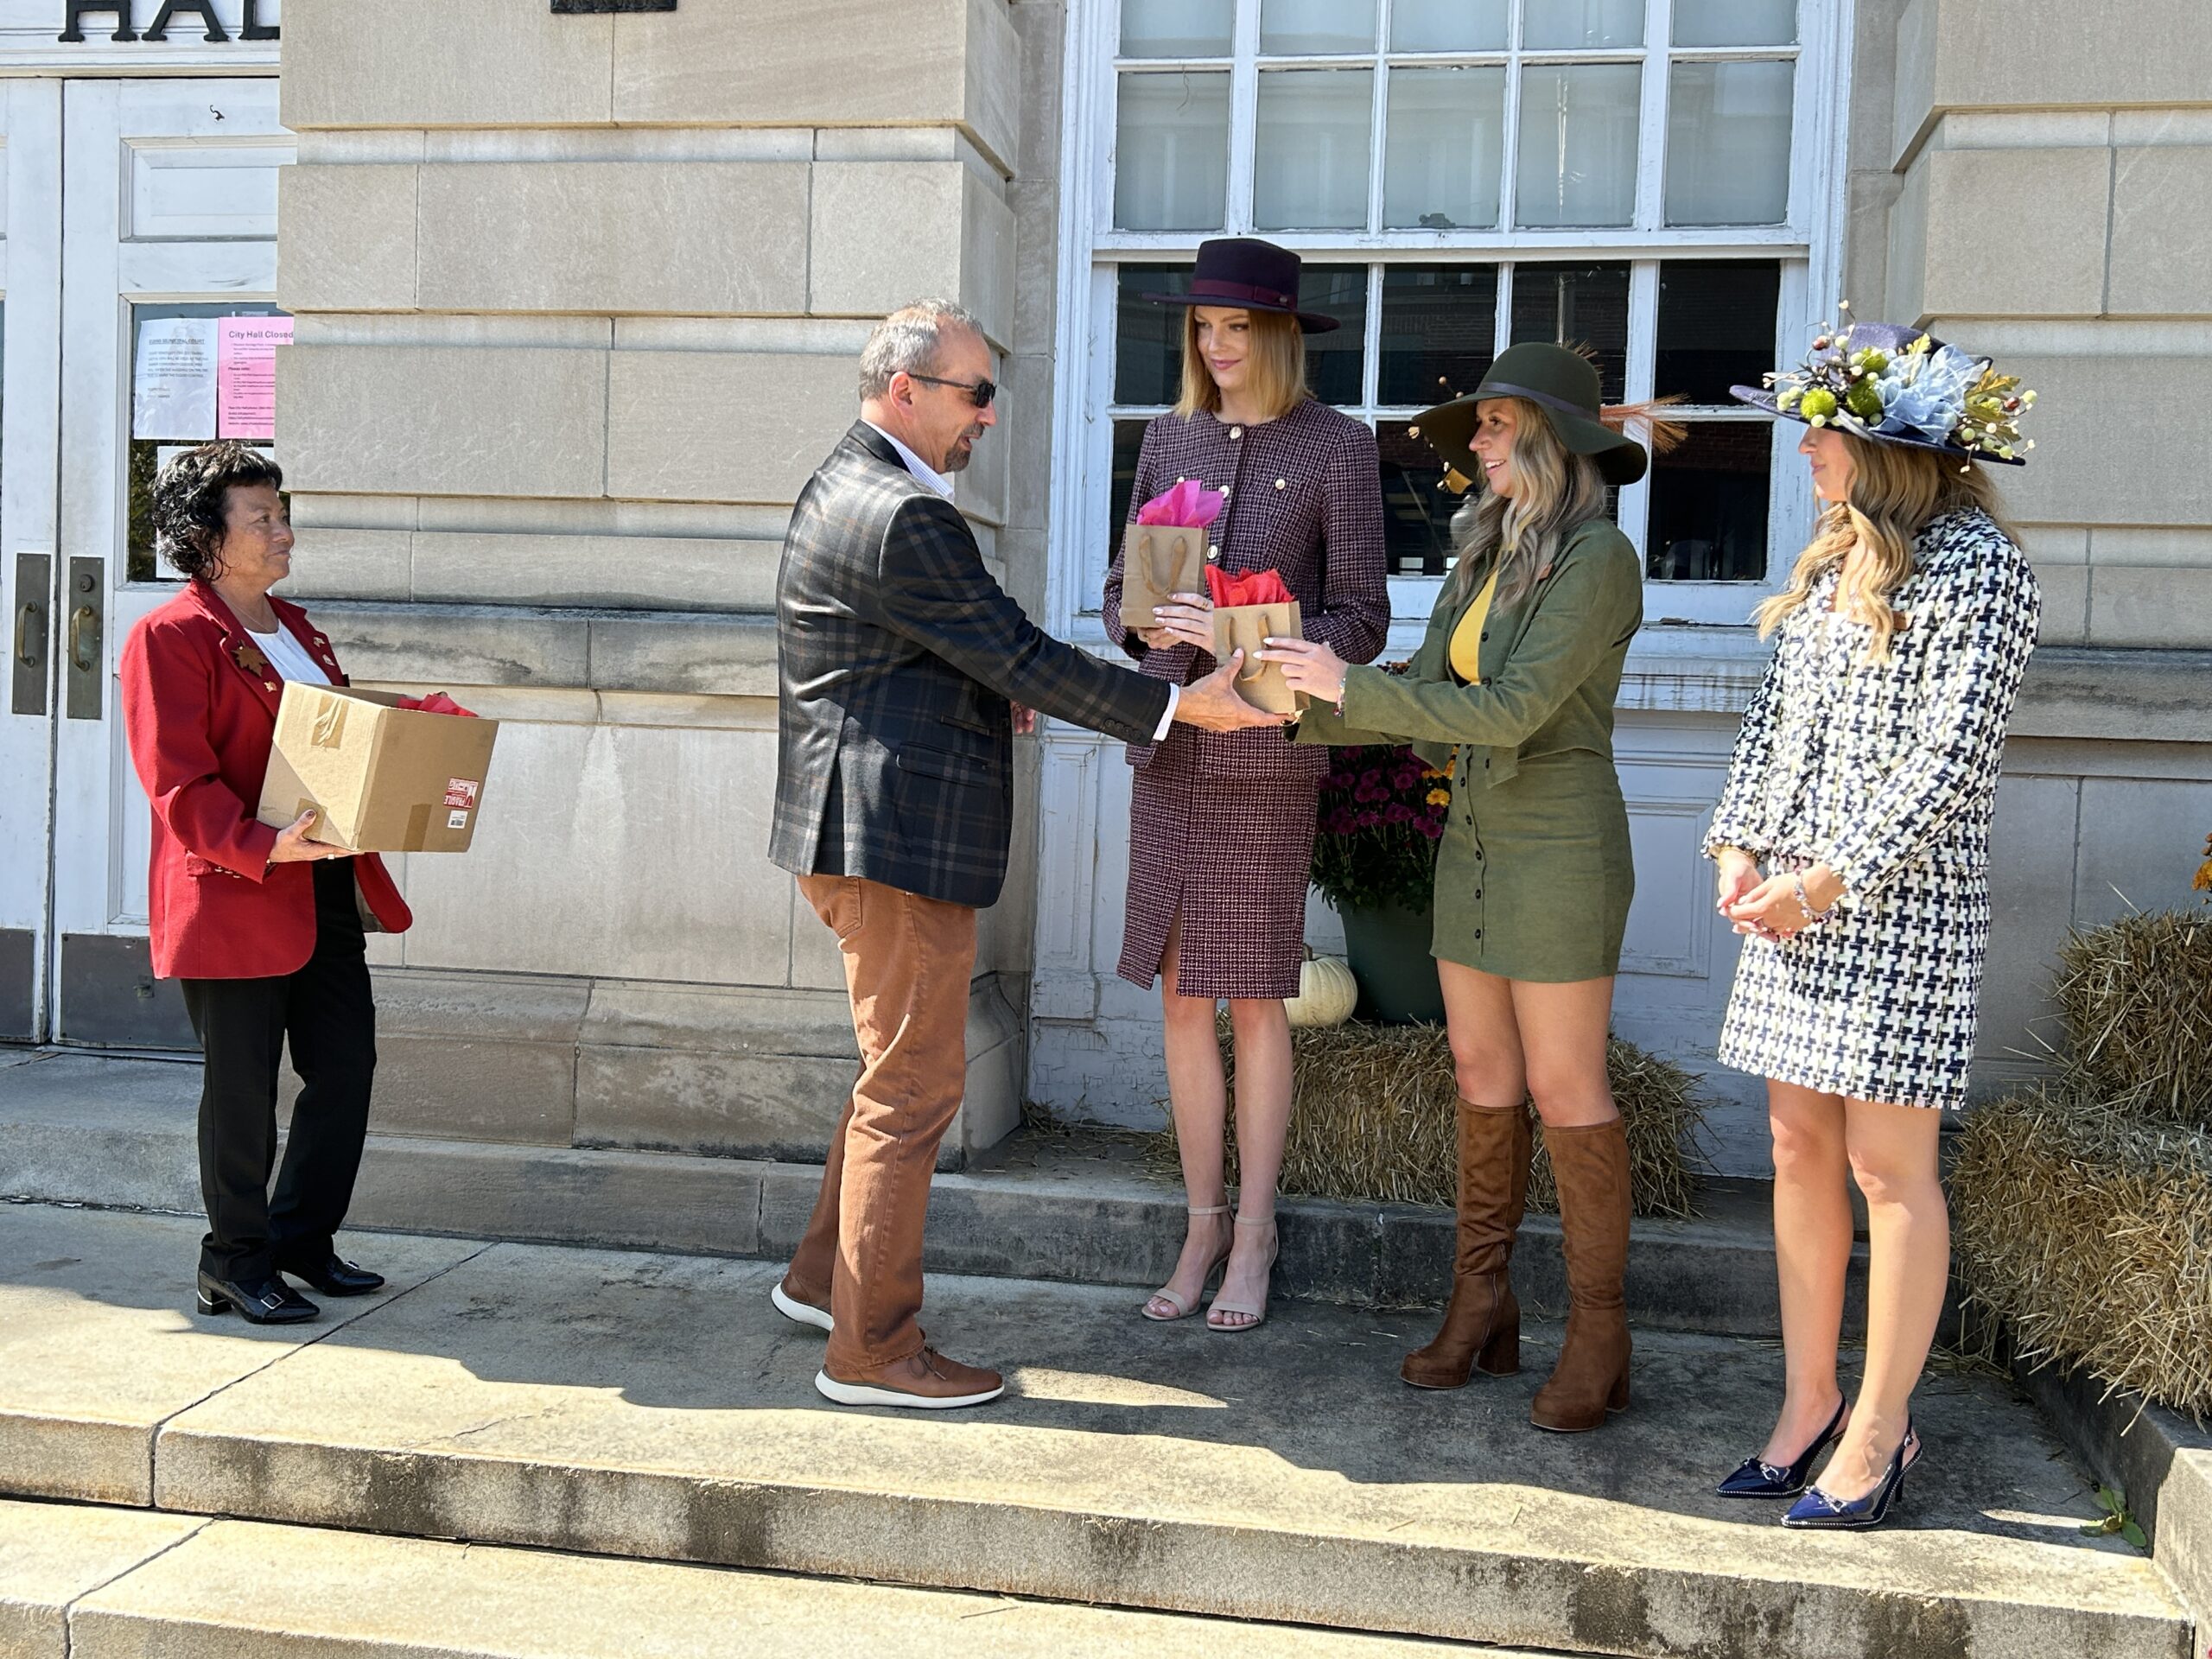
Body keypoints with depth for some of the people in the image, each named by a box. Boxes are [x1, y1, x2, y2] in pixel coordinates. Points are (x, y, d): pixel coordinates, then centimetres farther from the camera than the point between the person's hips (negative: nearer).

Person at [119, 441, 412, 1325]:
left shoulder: (297, 630, 18)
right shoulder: (170, 638, -9)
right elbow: (179, 783, -16)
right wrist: (263, 846, -29)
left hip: (325, 890, 8)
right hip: (232, 897, -8)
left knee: (346, 1063, 9)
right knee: (243, 1088, 2)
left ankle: (302, 1238, 26)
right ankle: (236, 1265, 18)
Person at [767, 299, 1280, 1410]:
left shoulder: (844, 487, 15)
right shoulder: (903, 518, -19)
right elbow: (1019, 658, -18)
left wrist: (989, 696, 12)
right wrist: (1179, 707, -12)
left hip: (861, 829, 11)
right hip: (899, 836, -11)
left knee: (899, 1069, 21)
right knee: (913, 1086, -2)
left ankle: (824, 1276, 33)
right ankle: (871, 1349, 7)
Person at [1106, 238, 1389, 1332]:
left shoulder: (1337, 448, -1)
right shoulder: (1170, 439, 12)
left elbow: (1361, 619, -4)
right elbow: (1122, 583, 14)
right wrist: (1142, 626, -10)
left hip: (1265, 750, -4)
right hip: (1166, 742, 4)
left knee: (1253, 997, 2)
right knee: (1178, 996, 7)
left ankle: (1254, 1239, 16)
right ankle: (1202, 1225, 20)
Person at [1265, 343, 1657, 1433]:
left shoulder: (1596, 556, -13)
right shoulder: (1487, 553, 11)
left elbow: (1514, 710, -22)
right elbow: (1426, 696, 10)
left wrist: (1351, 686, -20)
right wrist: (1304, 709, -1)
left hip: (1558, 851, -8)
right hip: (1473, 843, 8)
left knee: (1564, 1088, -1)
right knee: (1481, 1075, 11)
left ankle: (1598, 1334, 11)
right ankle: (1481, 1307, 22)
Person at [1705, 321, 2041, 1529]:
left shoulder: (1977, 565, -8)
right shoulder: (1832, 559, 16)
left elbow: (1954, 753, -15)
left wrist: (1830, 878, -16)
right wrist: (1741, 845, 1)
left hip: (1900, 900, -8)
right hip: (1792, 899, 8)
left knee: (1887, 1165, -1)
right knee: (1798, 1145, 10)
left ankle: (1880, 1430, 11)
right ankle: (1809, 1406, 21)